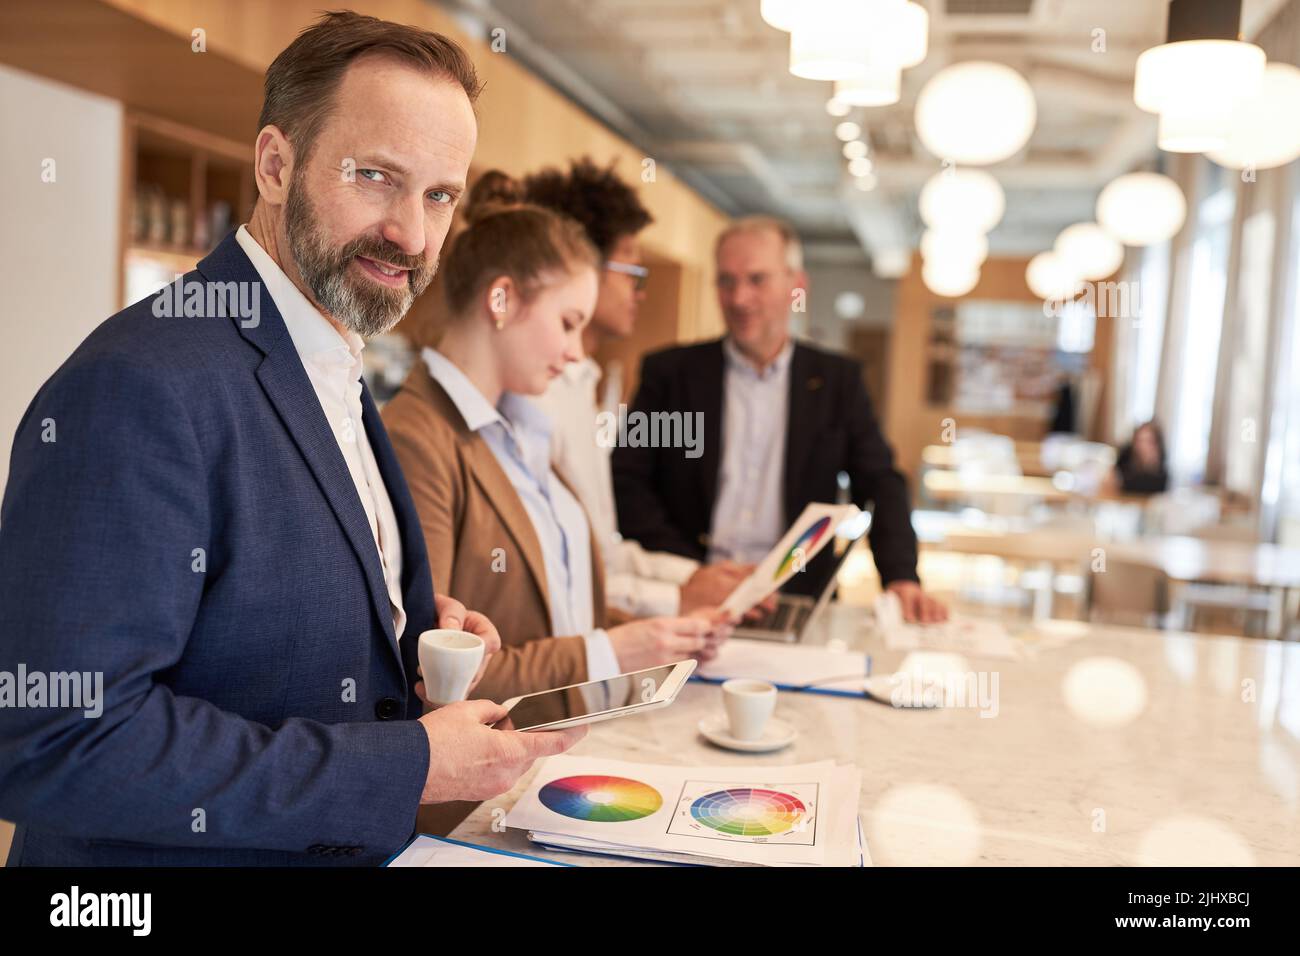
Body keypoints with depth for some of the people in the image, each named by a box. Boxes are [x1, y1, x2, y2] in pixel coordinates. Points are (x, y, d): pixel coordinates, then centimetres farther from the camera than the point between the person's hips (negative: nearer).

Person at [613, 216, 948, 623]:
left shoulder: (838, 379, 10)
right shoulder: (669, 371, 6)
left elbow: (881, 485, 7)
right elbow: (627, 480, 1)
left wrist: (902, 578, -9)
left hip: (796, 598, 2)